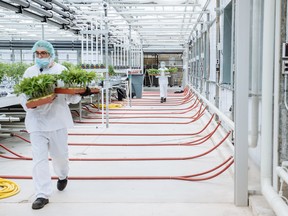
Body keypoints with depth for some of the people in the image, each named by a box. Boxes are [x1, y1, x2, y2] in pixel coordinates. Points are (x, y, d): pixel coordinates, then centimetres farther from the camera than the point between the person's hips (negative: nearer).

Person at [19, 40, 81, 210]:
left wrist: (80, 93, -21)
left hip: (57, 119, -1)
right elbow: (23, 95, 4)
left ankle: (62, 175, 45)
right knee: (39, 157, -3)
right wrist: (29, 103, -17)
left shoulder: (61, 70, -1)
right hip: (37, 121, 1)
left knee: (60, 154, 11)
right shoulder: (30, 72, 4)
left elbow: (71, 96, 0)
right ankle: (42, 195, 3)